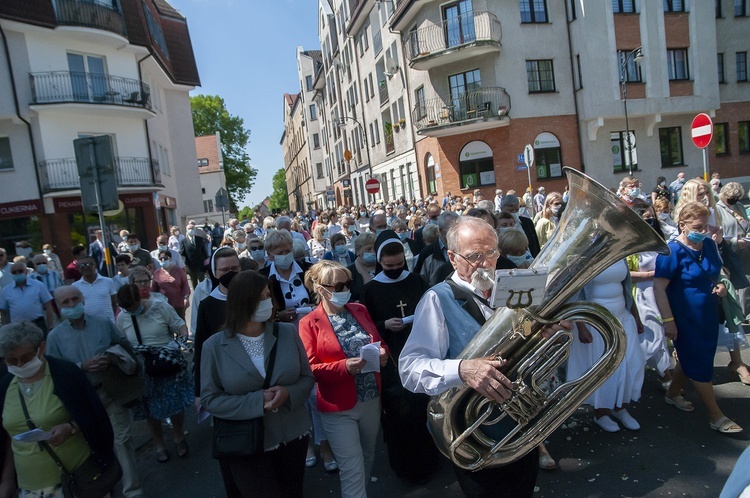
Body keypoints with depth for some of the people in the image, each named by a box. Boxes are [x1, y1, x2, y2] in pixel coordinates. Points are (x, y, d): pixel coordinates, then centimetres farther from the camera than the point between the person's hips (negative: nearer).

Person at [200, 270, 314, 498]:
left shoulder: (288, 332, -5)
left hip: (292, 437, 3)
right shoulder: (214, 346, -10)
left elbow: (308, 377, 1)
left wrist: (289, 393, -21)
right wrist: (257, 401, -22)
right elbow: (210, 399, -11)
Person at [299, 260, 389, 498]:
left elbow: (379, 341, 12)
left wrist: (382, 352, -11)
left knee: (368, 457, 24)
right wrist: (344, 367, -28)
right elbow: (309, 369, -14)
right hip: (339, 408, -5)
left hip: (372, 400, 6)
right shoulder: (309, 323, -11)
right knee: (352, 471, 0)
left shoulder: (360, 310, 4)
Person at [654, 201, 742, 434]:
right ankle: (716, 416, 15)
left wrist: (720, 286, -3)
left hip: (708, 316, 7)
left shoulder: (709, 245, 2)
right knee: (700, 366, 3)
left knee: (689, 359, 20)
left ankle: (673, 394, 39)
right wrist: (668, 320, -23)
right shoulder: (672, 251, -20)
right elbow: (659, 287, -22)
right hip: (685, 319, -7)